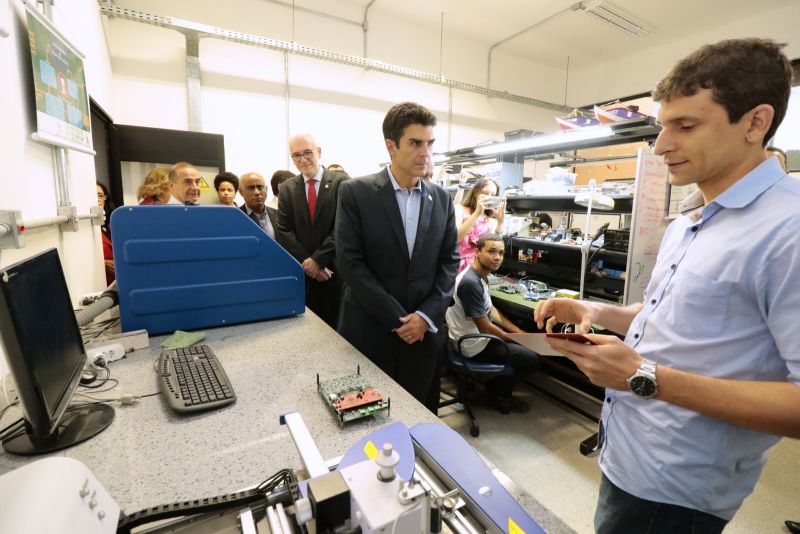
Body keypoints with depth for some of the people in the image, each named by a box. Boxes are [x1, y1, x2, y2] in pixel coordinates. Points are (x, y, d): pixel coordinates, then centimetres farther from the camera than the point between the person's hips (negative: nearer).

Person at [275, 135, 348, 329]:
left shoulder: (341, 182, -3)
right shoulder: (287, 188, 8)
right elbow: (283, 232, 1)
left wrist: (317, 259, -13)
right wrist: (306, 262, -10)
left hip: (335, 269, -2)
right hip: (301, 272, 3)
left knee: (336, 327, 7)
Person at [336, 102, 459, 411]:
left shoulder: (441, 199, 6)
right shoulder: (355, 193, -7)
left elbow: (449, 262, 5)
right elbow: (350, 263, -12)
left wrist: (427, 316, -7)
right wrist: (398, 319, -13)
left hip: (424, 330, 3)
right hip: (368, 330, -3)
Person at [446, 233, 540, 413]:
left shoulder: (481, 276, 3)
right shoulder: (471, 282, -29)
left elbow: (490, 310, 12)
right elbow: (485, 327, -24)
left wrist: (519, 333, 8)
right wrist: (516, 339, -8)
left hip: (476, 335, 10)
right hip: (474, 345, -10)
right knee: (532, 359, -4)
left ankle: (498, 388, 30)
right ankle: (500, 395, 21)